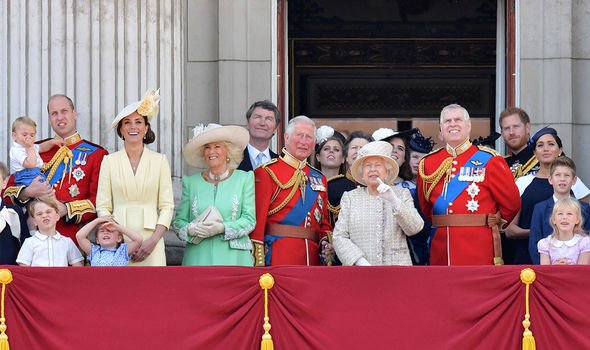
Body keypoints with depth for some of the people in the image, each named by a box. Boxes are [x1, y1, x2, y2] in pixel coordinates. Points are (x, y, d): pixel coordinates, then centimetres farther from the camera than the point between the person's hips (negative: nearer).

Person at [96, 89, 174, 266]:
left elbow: (167, 206, 5)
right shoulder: (109, 161, 8)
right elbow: (103, 207, 5)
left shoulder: (159, 161, 8)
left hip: (150, 240, 0)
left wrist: (154, 240, -8)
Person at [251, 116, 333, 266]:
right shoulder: (266, 173, -1)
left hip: (313, 258, 5)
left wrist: (327, 243, 0)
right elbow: (258, 219, -8)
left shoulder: (319, 178, 18)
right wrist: (258, 264, -16)